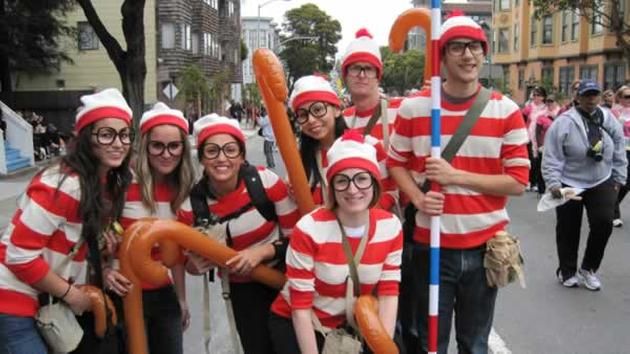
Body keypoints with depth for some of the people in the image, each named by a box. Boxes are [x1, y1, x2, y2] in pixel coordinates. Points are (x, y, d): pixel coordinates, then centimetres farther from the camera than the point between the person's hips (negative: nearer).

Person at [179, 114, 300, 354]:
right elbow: (191, 264, 3)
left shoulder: (266, 181, -20)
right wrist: (196, 264, -19)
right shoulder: (191, 208, -14)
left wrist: (263, 251, -25)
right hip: (244, 291, 2)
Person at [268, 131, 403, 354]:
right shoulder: (309, 229, -24)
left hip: (350, 323, 4)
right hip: (294, 324, -3)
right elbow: (300, 305, -19)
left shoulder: (391, 227, -11)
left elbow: (389, 293, -6)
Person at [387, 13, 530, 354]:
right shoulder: (414, 107, -3)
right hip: (429, 245, 0)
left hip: (486, 246, 1)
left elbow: (518, 181, -6)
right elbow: (396, 163, 7)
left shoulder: (506, 111, -3)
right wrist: (418, 198, -12)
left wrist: (455, 176, -17)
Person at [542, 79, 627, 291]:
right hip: (569, 185, -3)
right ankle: (567, 271, 27)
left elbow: (619, 152, 11)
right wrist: (553, 183, -19)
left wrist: (619, 178, 11)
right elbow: (552, 156, -14)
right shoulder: (564, 122, -13)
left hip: (602, 184, 3)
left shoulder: (608, 120, 2)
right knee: (568, 230, 7)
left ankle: (588, 268, 16)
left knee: (603, 223, -7)